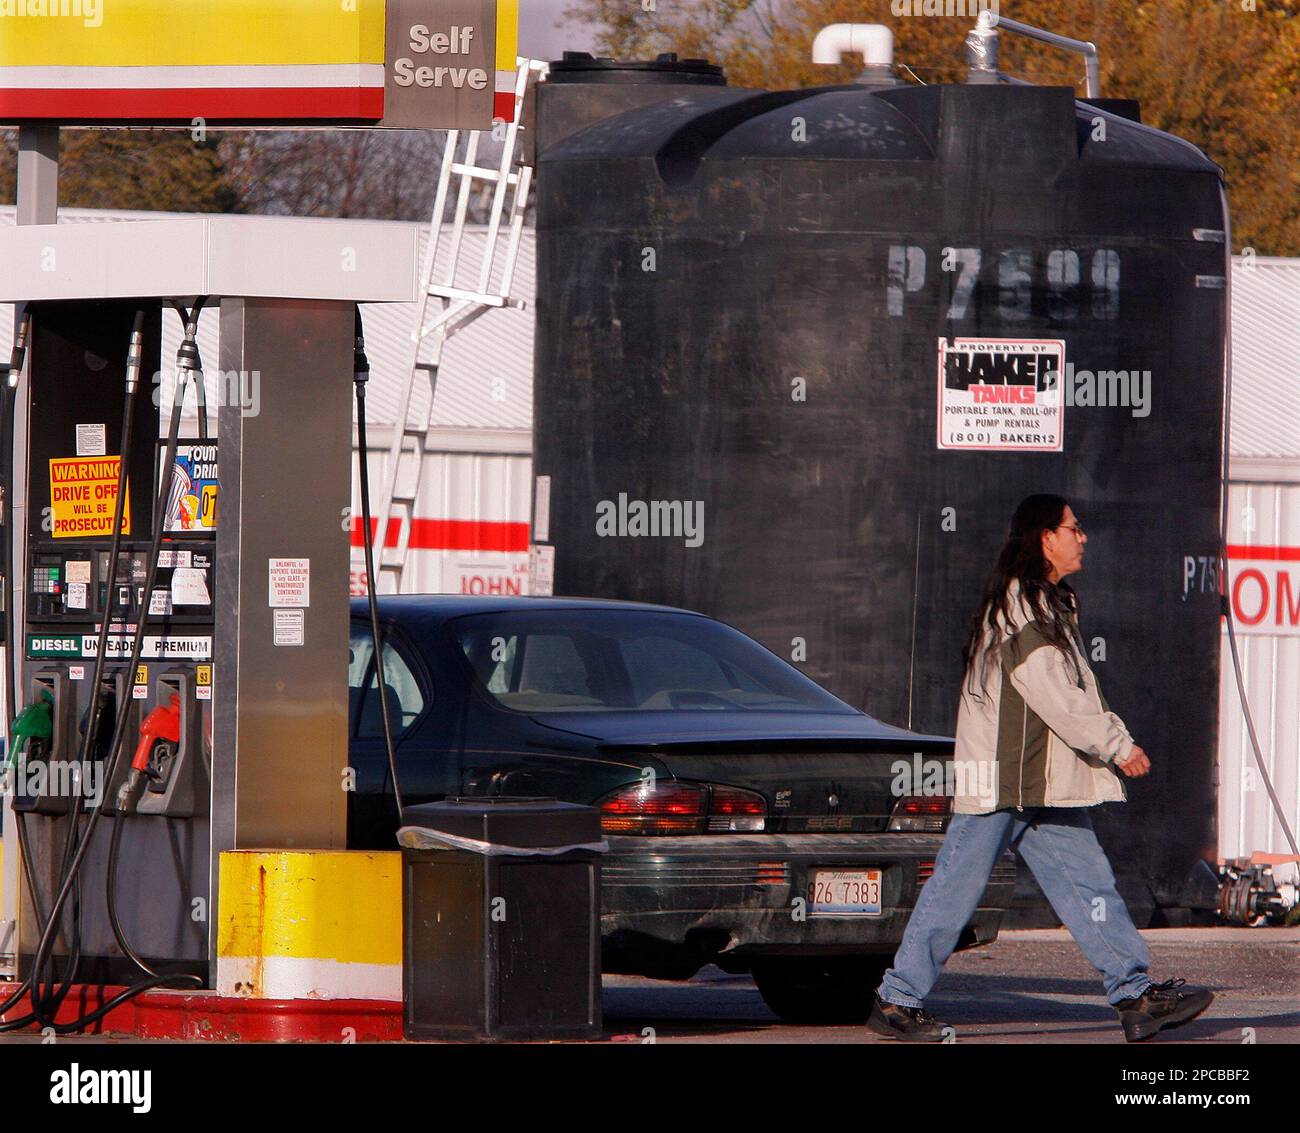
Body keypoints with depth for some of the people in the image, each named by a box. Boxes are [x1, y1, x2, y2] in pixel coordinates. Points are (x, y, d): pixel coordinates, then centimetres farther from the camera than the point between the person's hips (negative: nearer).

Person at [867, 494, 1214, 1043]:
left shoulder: (1049, 606, 18)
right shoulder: (1019, 609, -14)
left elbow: (1074, 691, 19)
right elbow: (1057, 700, -18)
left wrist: (1114, 739, 7)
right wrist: (1117, 746, -12)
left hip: (1044, 784, 10)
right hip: (999, 778, -10)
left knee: (1088, 883, 3)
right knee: (957, 888, -4)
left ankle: (1136, 995, 1)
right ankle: (897, 1001, 3)